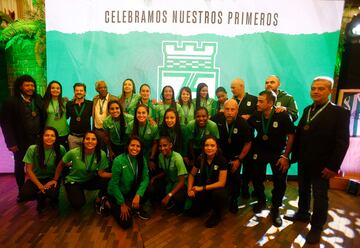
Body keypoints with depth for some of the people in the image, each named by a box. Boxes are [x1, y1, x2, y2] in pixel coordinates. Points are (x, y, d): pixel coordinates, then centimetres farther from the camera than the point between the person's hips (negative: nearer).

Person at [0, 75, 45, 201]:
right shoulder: (11, 102, -7)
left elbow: (43, 118, 10)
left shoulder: (38, 99, 5)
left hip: (37, 139, 2)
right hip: (21, 142, -2)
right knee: (20, 166, 12)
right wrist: (11, 143, -10)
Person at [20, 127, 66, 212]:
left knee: (52, 192, -31)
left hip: (52, 178, -1)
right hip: (36, 178, 1)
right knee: (24, 194, -26)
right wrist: (40, 185, -16)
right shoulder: (33, 149, -16)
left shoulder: (61, 149, -17)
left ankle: (54, 198, 10)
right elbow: (29, 170, -10)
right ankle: (40, 198, 11)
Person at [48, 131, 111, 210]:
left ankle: (98, 201, 2)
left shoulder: (101, 154, -22)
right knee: (78, 204, -25)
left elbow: (101, 173, -18)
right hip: (74, 181, -1)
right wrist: (55, 180, -1)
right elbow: (61, 165, -6)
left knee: (108, 180, -27)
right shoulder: (73, 152, -24)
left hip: (90, 180, 2)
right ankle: (73, 194, 13)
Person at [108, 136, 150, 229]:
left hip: (131, 191, 4)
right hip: (117, 193, -4)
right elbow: (114, 184, -21)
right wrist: (122, 203, -16)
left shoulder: (142, 159, -14)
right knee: (126, 223, -8)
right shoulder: (118, 161, -27)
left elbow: (145, 178, -16)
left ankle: (137, 207, 7)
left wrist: (138, 195, -31)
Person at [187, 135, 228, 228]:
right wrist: (190, 189, -10)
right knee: (193, 212, -10)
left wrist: (202, 188, -24)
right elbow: (192, 174, 4)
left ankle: (217, 214, -4)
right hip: (202, 186, 3)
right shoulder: (200, 159, -10)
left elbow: (221, 183, -21)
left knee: (219, 194, -37)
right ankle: (207, 204, 23)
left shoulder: (221, 160, -20)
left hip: (216, 188, -3)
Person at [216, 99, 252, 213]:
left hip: (235, 156, -1)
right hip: (220, 154, 1)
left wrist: (239, 160, -10)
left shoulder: (243, 124, -20)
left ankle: (234, 200, 19)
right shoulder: (218, 119, -17)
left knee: (235, 177, -7)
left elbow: (248, 143, -10)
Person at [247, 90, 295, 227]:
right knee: (257, 178, 7)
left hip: (278, 153, -2)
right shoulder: (256, 116, -13)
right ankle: (261, 201, 35)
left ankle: (275, 209, 19)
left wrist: (285, 156, -14)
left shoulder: (283, 116, -21)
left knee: (280, 182, -3)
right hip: (260, 151, 3)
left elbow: (291, 136, -13)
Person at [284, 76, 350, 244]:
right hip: (303, 162, 6)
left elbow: (342, 142, -14)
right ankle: (302, 214, 41)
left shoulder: (339, 112, -10)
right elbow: (299, 134, 8)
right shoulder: (307, 110, 8)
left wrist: (333, 166, -18)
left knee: (320, 197, 9)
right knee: (303, 191, 20)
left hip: (321, 165, -5)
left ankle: (316, 228, 26)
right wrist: (295, 155, 4)